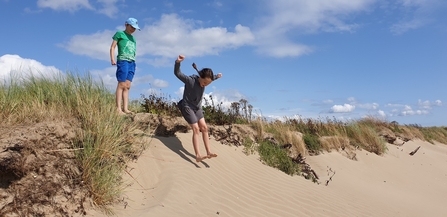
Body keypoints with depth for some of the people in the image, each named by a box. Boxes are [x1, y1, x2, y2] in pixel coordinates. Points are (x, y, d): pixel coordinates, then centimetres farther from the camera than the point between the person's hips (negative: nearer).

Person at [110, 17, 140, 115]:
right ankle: (118, 108, -11)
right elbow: (112, 47, 2)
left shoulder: (132, 38, 23)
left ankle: (125, 108, -1)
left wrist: (132, 61, 10)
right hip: (123, 61, -6)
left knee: (127, 86, 1)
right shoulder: (120, 34, 7)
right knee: (121, 85, -10)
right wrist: (112, 59, -9)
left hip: (132, 62, 6)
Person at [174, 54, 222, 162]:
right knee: (196, 129, -14)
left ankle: (208, 152, 9)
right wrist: (178, 62, -48)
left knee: (204, 128, 4)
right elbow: (177, 73, -32)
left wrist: (216, 76, 13)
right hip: (187, 107, -7)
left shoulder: (204, 81, -4)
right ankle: (198, 156, -14)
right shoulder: (190, 80, -23)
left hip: (197, 108, 7)